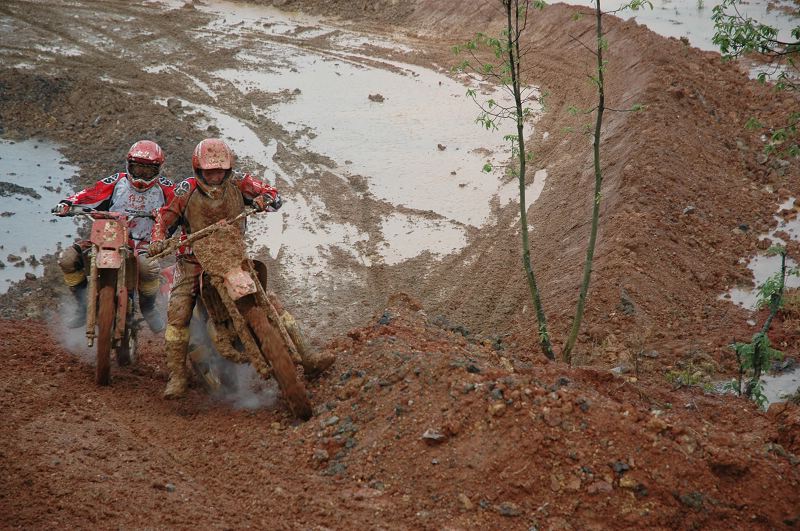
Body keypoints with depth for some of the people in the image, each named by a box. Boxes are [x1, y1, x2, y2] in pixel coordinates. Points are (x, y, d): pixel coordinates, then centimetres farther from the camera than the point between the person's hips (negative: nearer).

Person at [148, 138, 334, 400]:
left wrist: (262, 200, -27)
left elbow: (274, 195, -4)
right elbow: (164, 218, 1)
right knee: (178, 313, -18)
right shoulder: (186, 191, -6)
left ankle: (303, 358, -3)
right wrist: (157, 240, -19)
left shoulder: (238, 182, -4)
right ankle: (177, 376, -8)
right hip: (194, 262, -1)